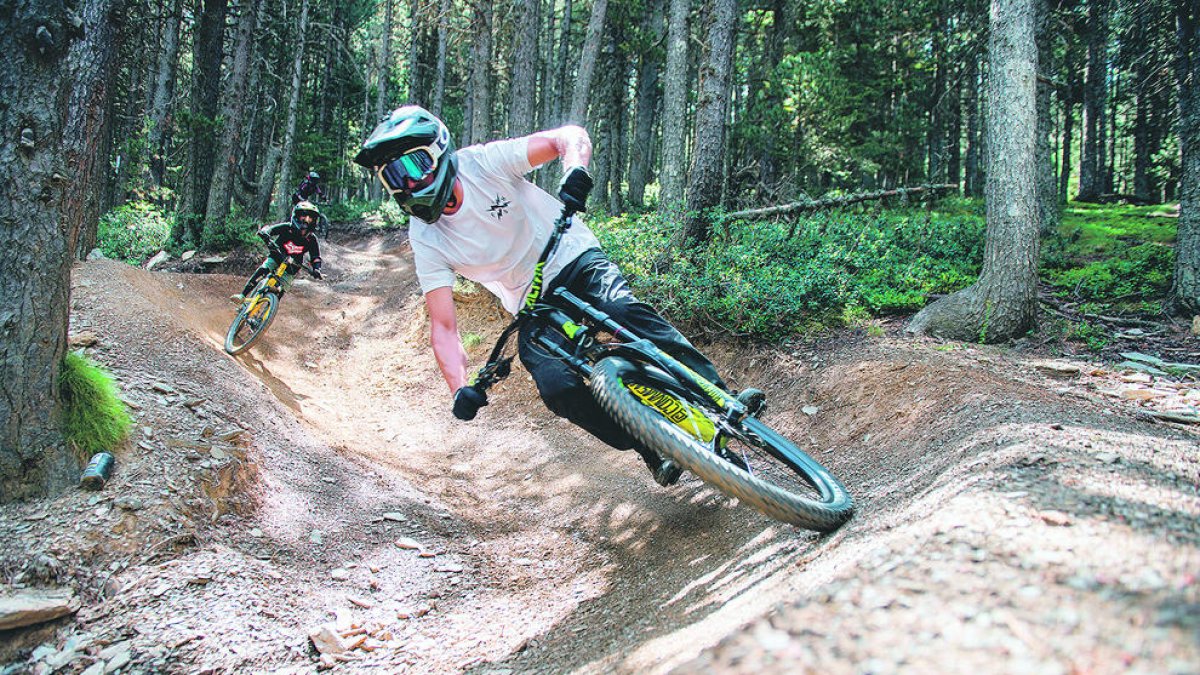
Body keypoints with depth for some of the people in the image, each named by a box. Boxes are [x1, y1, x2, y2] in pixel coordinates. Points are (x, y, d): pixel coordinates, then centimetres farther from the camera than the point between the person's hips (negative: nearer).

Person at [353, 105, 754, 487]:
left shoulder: (482, 162, -16)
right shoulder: (425, 237, -10)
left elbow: (571, 136, -16)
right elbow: (443, 326, -13)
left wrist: (575, 172, -39)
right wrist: (460, 389, -28)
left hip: (575, 260, -2)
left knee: (626, 312, -32)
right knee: (559, 389, -23)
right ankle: (655, 452, -6)